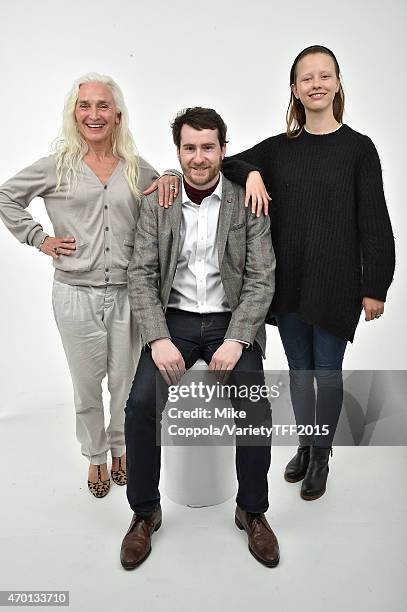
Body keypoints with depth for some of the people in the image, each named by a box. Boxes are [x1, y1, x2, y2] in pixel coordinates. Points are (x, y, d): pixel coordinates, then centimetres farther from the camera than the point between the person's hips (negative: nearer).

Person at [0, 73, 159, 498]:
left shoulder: (139, 170, 5)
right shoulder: (57, 166, 2)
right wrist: (38, 239, 2)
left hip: (128, 292, 1)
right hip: (76, 294, -1)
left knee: (125, 382, 12)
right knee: (87, 384, 12)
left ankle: (121, 448, 39)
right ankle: (95, 455, 36)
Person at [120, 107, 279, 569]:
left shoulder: (248, 204, 0)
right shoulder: (156, 204, 3)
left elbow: (261, 279, -5)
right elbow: (141, 275, -2)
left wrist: (235, 341, -18)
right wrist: (159, 339, -16)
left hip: (232, 321, 0)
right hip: (173, 320, 1)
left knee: (256, 409, -22)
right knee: (141, 403, -21)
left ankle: (252, 510, 6)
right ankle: (145, 512, 4)